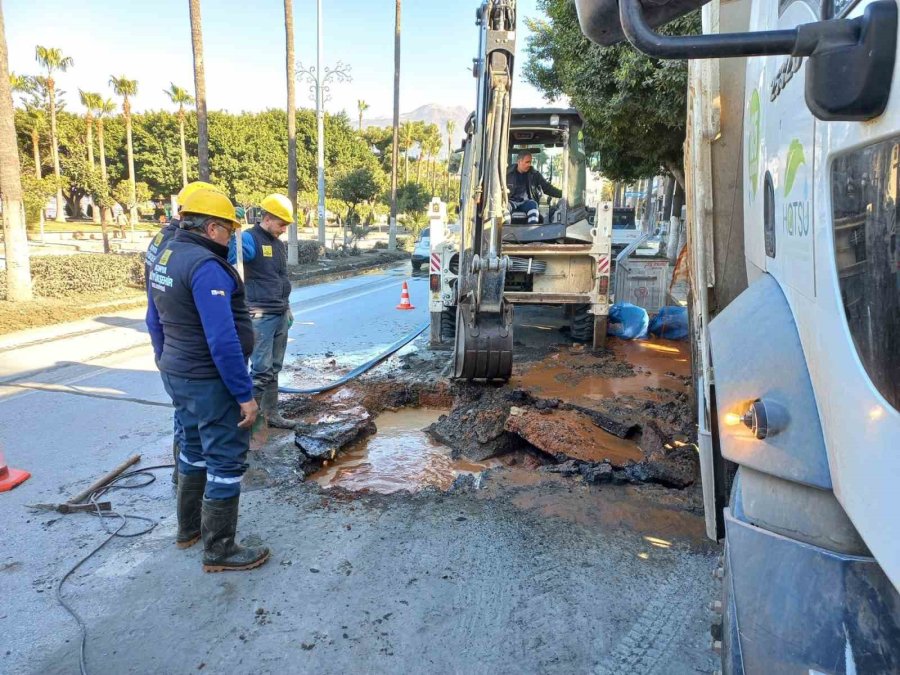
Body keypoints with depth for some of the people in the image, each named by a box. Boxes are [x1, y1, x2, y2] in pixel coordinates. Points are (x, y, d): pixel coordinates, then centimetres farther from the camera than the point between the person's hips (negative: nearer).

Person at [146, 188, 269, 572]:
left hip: (176, 375, 10)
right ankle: (219, 551, 14)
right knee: (226, 461, 2)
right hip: (210, 382, -10)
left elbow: (155, 321, 17)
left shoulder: (165, 256, 8)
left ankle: (189, 527, 39)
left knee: (195, 448, 24)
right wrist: (245, 395, -21)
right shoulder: (206, 266, -22)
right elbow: (223, 341, -27)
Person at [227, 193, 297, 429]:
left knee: (274, 369, 13)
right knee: (261, 369, -6)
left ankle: (271, 414, 22)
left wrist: (287, 308, 25)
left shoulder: (280, 244, 15)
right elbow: (228, 256, -33)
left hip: (281, 316, 8)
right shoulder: (250, 239, -12)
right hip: (260, 316, -8)